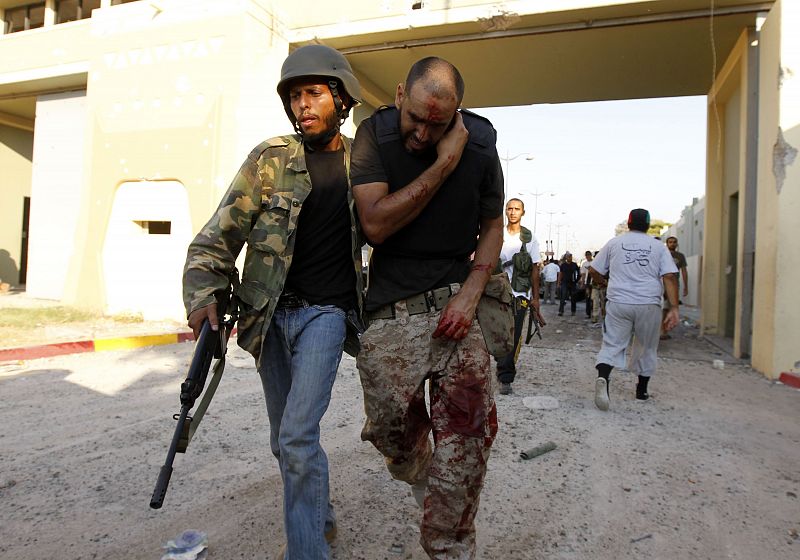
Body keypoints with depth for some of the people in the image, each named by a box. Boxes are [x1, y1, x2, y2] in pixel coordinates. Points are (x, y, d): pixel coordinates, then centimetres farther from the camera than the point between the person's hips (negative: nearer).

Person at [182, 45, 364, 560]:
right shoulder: (269, 160, -1)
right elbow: (220, 234, -3)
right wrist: (203, 294, -16)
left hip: (326, 311, -2)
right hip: (271, 313, 3)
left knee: (297, 435, -16)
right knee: (285, 439, 14)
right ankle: (321, 517, 39)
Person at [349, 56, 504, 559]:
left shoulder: (480, 145, 0)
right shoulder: (375, 134, -4)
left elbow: (493, 227, 8)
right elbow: (376, 224, -14)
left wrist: (470, 294, -7)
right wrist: (444, 165, -16)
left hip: (457, 302, 1)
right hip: (391, 308, 0)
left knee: (467, 433, -7)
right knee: (393, 429, 8)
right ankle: (417, 472, 45)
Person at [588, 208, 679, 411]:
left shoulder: (614, 243, 7)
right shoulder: (658, 246, 6)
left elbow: (593, 270, 8)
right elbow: (669, 277, -4)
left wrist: (606, 284, 28)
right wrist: (674, 308, -7)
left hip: (618, 303, 0)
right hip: (649, 305, 1)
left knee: (612, 345, 1)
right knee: (647, 348, 17)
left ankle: (602, 377, -26)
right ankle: (642, 390, 28)